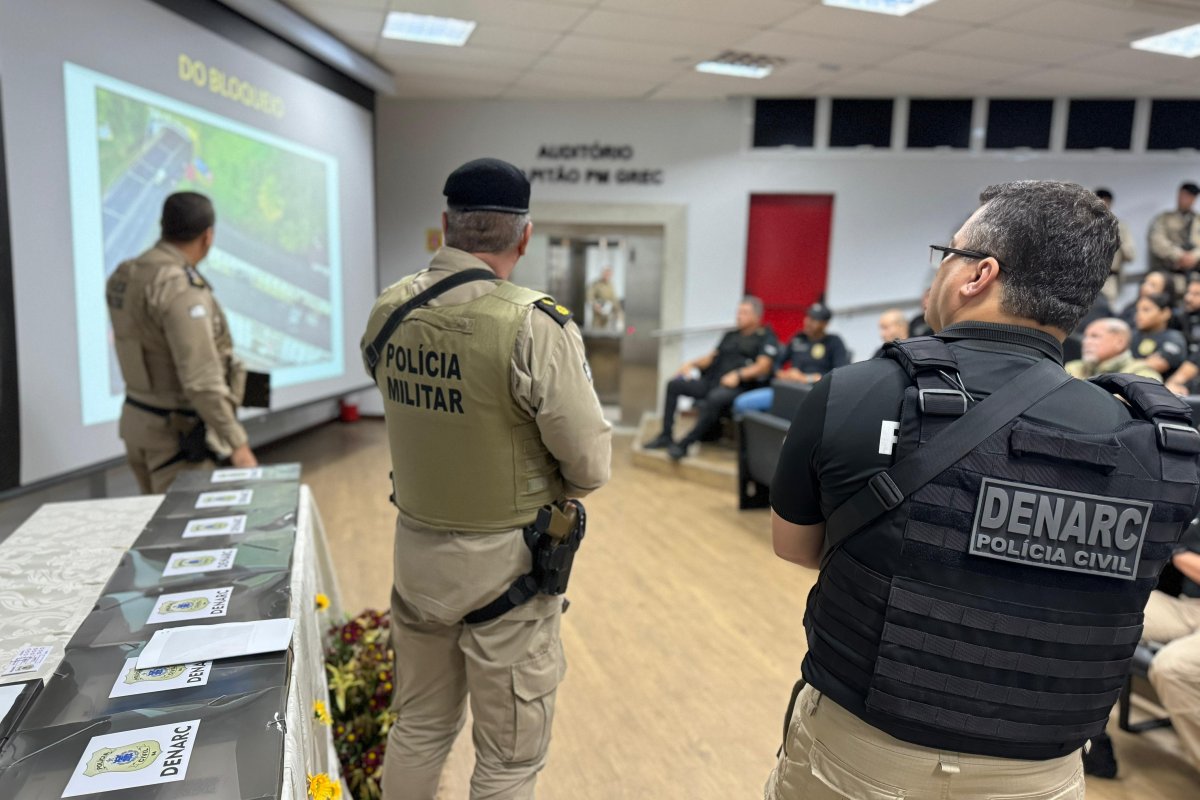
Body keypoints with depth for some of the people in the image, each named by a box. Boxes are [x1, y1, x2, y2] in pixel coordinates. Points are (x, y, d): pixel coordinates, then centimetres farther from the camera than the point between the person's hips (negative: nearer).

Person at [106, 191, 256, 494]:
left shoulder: (126, 275, 4)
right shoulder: (180, 289, -24)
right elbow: (201, 381, -29)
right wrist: (238, 443, -25)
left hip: (140, 419, 9)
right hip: (178, 433, -9)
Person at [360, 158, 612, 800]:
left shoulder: (388, 311, -4)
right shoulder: (535, 325, -22)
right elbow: (590, 464, -18)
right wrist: (551, 496, 2)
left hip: (416, 547, 6)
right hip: (506, 560, -5)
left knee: (418, 727, 25)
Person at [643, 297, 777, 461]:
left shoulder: (766, 338, 6)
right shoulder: (731, 335, 27)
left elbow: (763, 366, -9)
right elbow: (711, 357, 25)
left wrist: (738, 375, -23)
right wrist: (692, 363, 6)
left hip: (738, 387, -7)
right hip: (711, 382, 8)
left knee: (715, 398, -39)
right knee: (674, 384, -8)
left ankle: (685, 444, -33)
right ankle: (666, 436, -10)